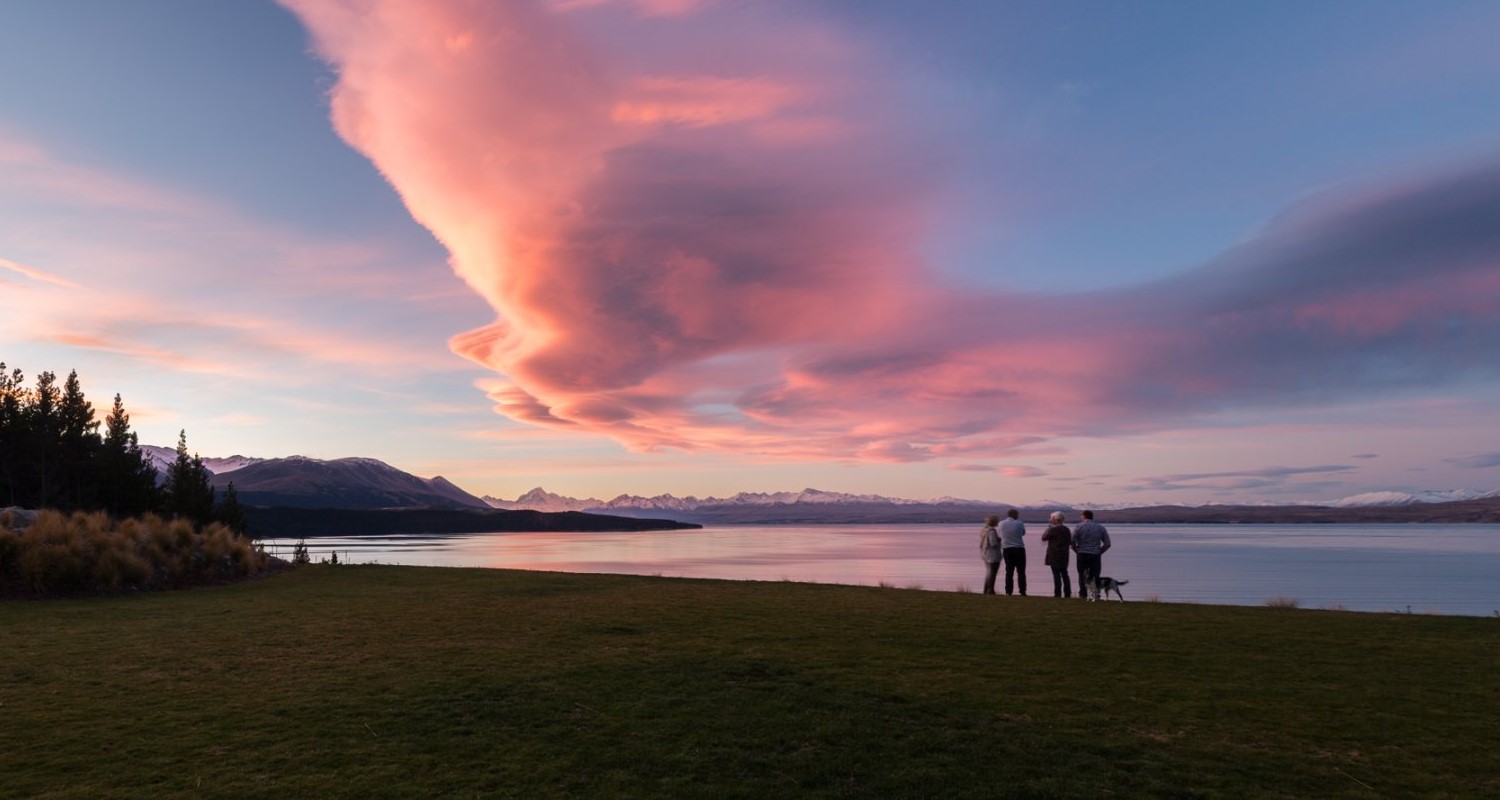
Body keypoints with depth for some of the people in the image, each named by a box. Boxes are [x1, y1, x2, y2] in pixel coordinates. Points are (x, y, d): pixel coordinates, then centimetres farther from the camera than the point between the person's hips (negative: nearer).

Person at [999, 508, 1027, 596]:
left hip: (1007, 550, 3)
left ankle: (1008, 592, 4)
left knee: (1009, 571, 7)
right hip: (1019, 549, -3)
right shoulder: (1019, 523, -7)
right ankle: (1022, 592, 1)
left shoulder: (1001, 524, 0)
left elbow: (1001, 536, 7)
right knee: (1021, 572, 4)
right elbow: (1023, 533, 9)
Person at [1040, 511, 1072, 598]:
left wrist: (1046, 530, 6)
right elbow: (1070, 542, 12)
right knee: (1064, 574, 13)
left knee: (1056, 575, -5)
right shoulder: (1067, 529, 8)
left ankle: (1057, 593, -6)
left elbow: (1044, 538, -7)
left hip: (1054, 556, -7)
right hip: (1064, 555, 7)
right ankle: (1067, 593, 14)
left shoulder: (1053, 529, -15)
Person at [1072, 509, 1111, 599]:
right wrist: (1099, 552, 11)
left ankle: (1083, 595, 11)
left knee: (1082, 575, 11)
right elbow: (1107, 544, 4)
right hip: (1096, 555, 1)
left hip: (1082, 555, -1)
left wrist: (1077, 551, 6)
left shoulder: (1078, 527, -3)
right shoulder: (1100, 528, 5)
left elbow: (1072, 542, -9)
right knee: (1095, 576, 6)